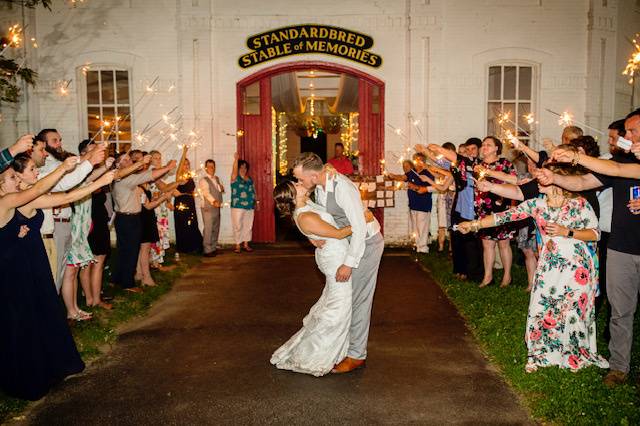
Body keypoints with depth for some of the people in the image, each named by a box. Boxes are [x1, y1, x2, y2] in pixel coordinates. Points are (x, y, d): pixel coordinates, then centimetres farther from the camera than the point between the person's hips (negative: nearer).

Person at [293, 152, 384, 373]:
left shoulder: (342, 188, -32)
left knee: (358, 298, -3)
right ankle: (350, 344, 31)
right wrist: (312, 235, -8)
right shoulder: (320, 185, -4)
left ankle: (356, 355, 9)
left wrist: (348, 264, -28)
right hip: (353, 239, 9)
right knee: (348, 295, 16)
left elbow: (359, 227, -31)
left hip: (367, 242, -9)